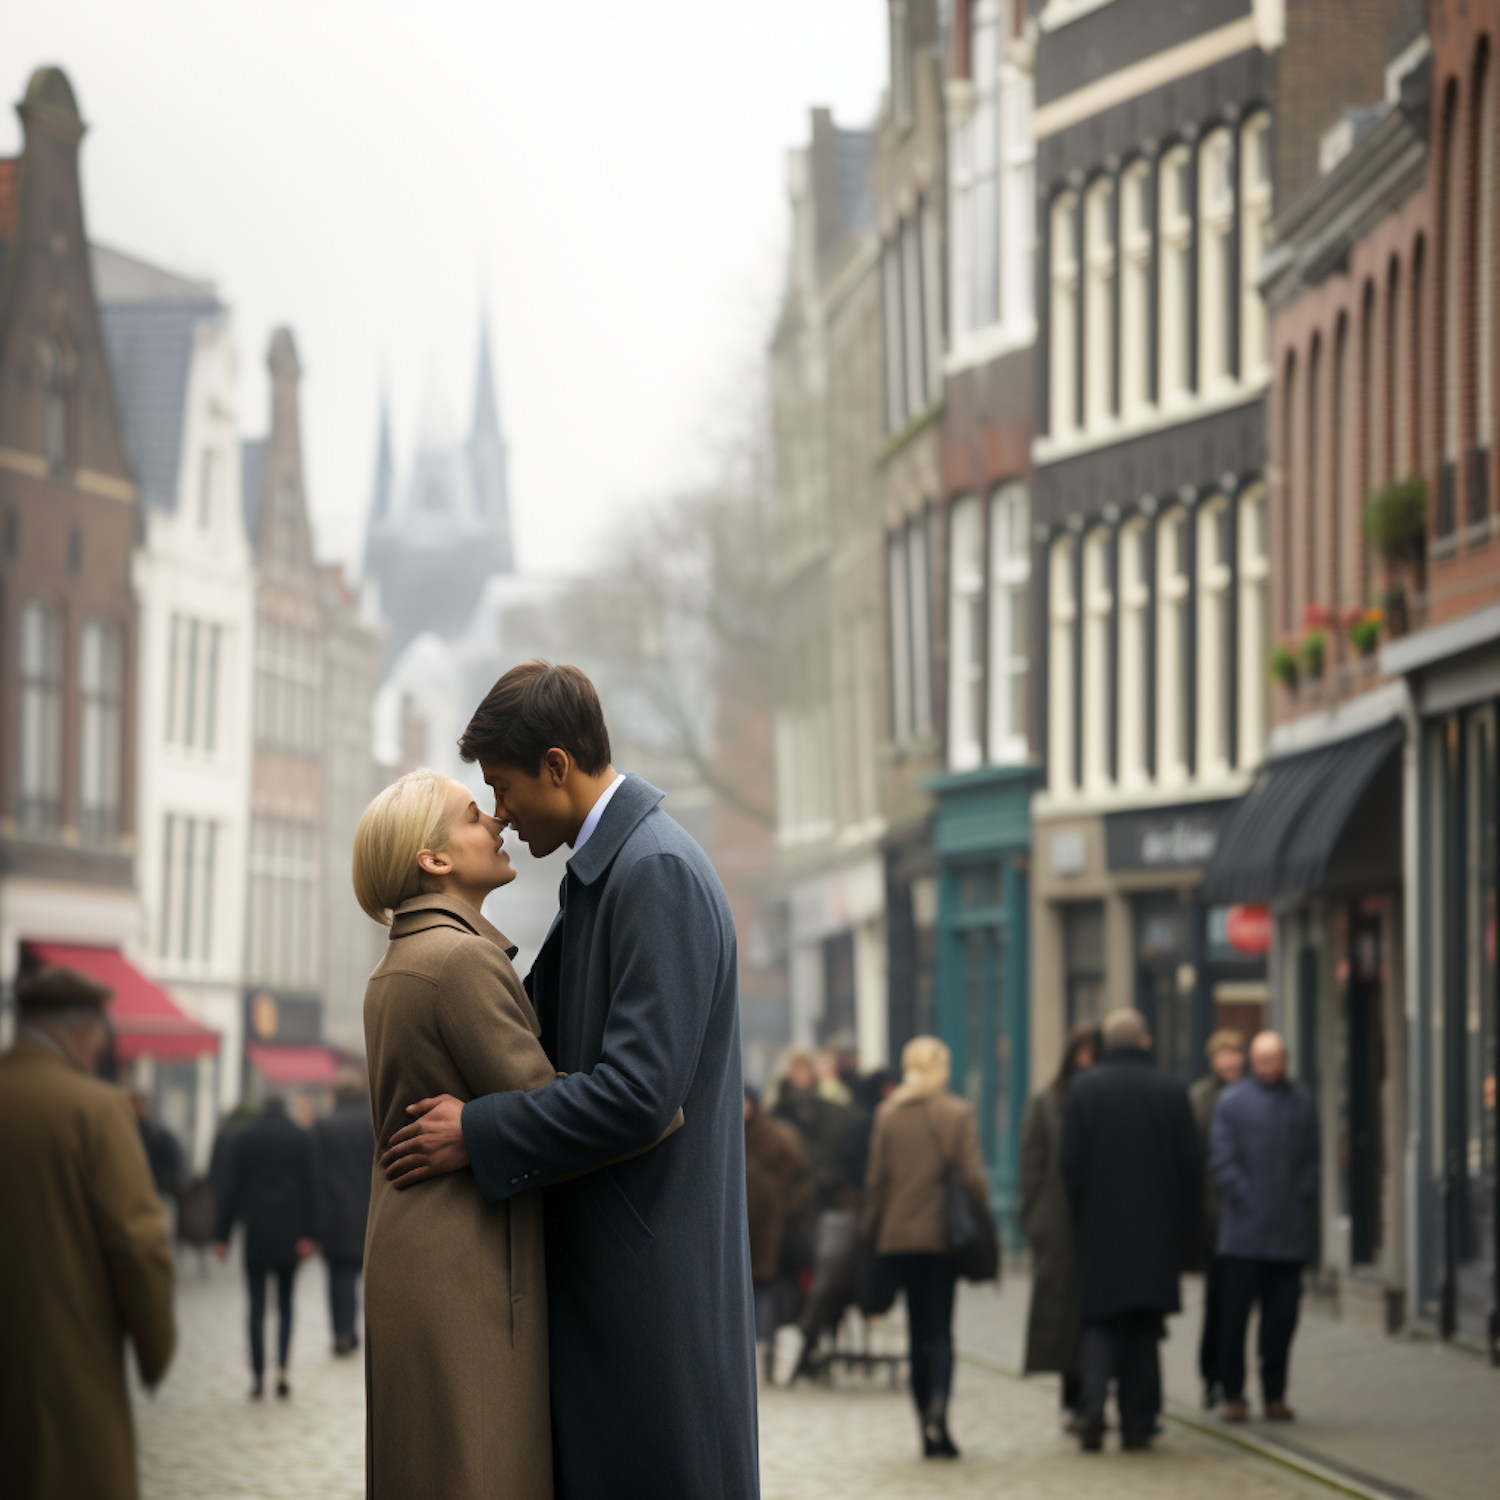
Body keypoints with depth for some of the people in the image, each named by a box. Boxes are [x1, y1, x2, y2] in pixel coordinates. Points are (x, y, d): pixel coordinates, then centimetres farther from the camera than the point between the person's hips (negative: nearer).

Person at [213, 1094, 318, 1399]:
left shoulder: (246, 1137, 2)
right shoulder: (302, 1137, 3)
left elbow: (234, 1188, 0)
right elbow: (309, 1187, -2)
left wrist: (222, 1233, 3)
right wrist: (308, 1233, -3)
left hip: (257, 1233, -1)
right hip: (290, 1233, 1)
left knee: (257, 1305, 3)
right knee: (285, 1302, 11)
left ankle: (258, 1377, -1)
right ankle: (282, 1368, -6)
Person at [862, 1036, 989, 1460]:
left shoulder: (888, 1114, 2)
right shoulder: (956, 1113, -5)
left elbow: (876, 1180, 3)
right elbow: (973, 1177, -8)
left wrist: (872, 1231, 11)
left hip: (900, 1235, 2)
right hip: (944, 1234, -2)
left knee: (919, 1332, 11)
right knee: (940, 1331, 0)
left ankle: (928, 1427, 10)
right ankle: (937, 1413, -22)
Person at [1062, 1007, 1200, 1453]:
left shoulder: (1083, 1089, -5)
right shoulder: (1171, 1093, -2)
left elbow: (1071, 1162, -4)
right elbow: (1190, 1166, 1)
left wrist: (1080, 1218, 7)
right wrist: (1184, 1228, 10)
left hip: (1099, 1230, -1)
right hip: (1155, 1230, 1)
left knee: (1100, 1324, 7)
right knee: (1143, 1330, 9)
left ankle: (1092, 1404, -15)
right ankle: (1137, 1424, 8)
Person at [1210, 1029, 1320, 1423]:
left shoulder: (1303, 1102, 13)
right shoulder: (1232, 1101, 4)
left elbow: (1313, 1157, 13)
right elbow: (1222, 1158, 0)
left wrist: (1303, 1197, -1)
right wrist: (1244, 1199, -9)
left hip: (1290, 1229, 3)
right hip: (1245, 1228, -3)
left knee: (1282, 1314, 4)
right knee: (1236, 1311, -5)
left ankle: (1275, 1394, 12)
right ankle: (1233, 1394, 0)